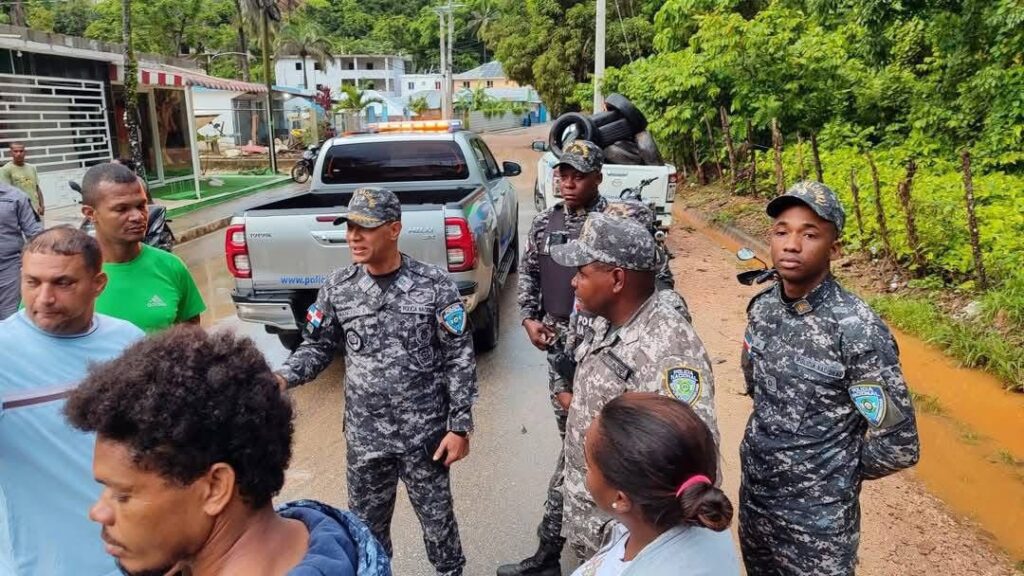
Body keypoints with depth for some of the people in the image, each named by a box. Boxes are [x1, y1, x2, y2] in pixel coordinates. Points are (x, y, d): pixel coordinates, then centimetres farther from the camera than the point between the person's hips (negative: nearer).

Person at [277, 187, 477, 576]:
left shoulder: (435, 286, -12)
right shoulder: (338, 288, -3)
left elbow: (460, 359, -9)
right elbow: (318, 346, 7)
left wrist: (459, 426, -9)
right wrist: (283, 378, -13)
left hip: (426, 433, -2)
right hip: (364, 436, 3)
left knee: (437, 518, 15)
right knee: (366, 524, 18)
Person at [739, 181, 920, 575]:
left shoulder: (858, 329, -22)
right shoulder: (761, 308, -4)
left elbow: (897, 446, -18)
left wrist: (834, 477, -5)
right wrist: (772, 441, 12)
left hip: (818, 516, -5)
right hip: (753, 496, 6)